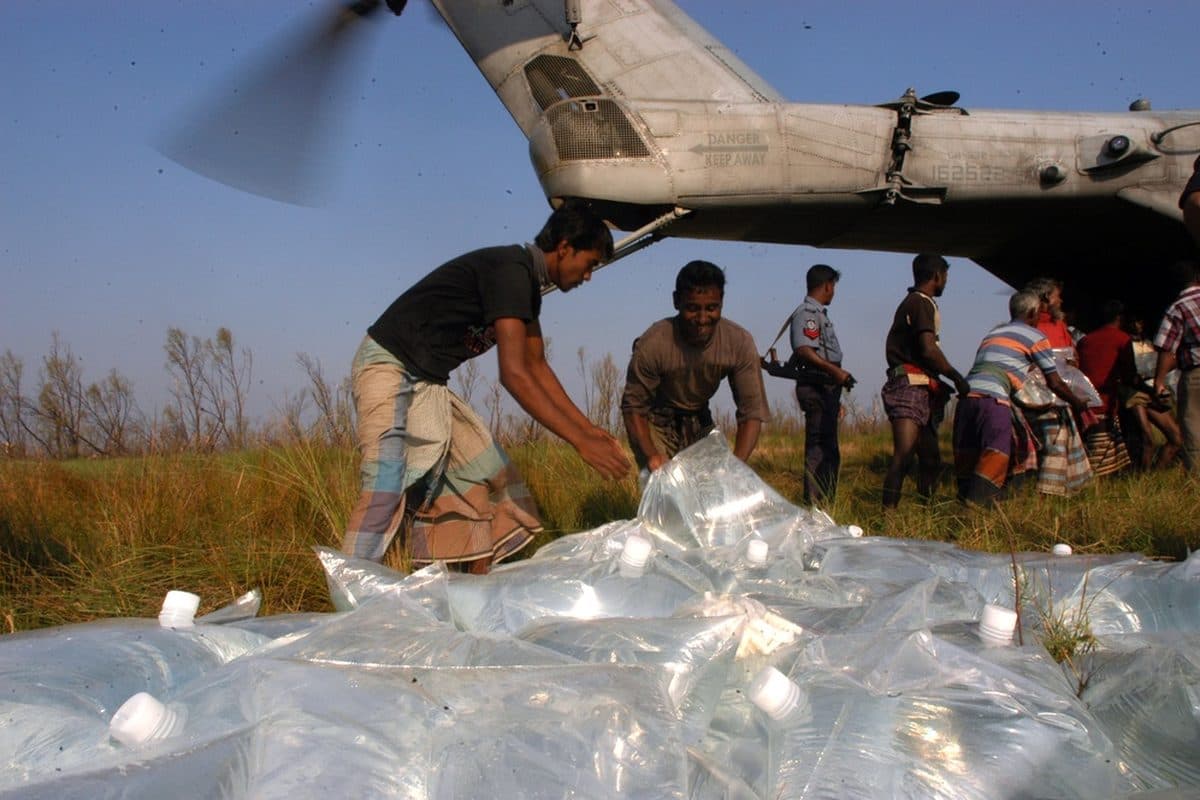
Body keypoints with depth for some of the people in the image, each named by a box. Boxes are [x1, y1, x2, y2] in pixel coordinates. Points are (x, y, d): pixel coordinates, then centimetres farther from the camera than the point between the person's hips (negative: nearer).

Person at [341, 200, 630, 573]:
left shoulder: (527, 284, 9)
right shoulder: (510, 271, -22)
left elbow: (537, 367, 15)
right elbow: (514, 375, -29)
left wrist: (590, 430, 10)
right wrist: (581, 442, -28)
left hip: (428, 383, 10)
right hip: (390, 367, -10)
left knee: (486, 474, 8)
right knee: (387, 489, -22)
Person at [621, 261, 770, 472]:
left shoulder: (740, 342, -21)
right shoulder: (652, 344, -29)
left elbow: (752, 412, -18)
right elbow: (634, 406, -18)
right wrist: (651, 454, -35)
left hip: (700, 423, 4)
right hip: (656, 423, -3)